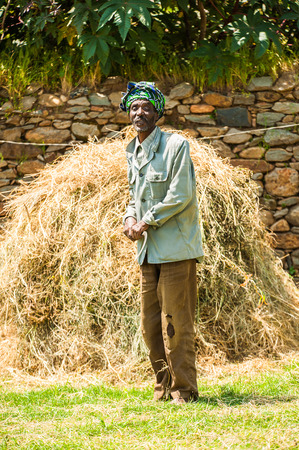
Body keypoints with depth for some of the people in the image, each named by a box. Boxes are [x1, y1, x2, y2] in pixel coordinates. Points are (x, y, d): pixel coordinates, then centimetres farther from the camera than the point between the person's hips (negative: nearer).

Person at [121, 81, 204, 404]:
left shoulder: (176, 145, -8)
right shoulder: (132, 152, 16)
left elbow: (180, 195, -14)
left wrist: (147, 222, -11)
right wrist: (130, 217, 5)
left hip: (176, 247, -7)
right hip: (148, 250, 7)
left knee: (176, 323, -7)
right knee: (150, 323, 8)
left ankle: (183, 389, 2)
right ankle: (163, 384, 20)